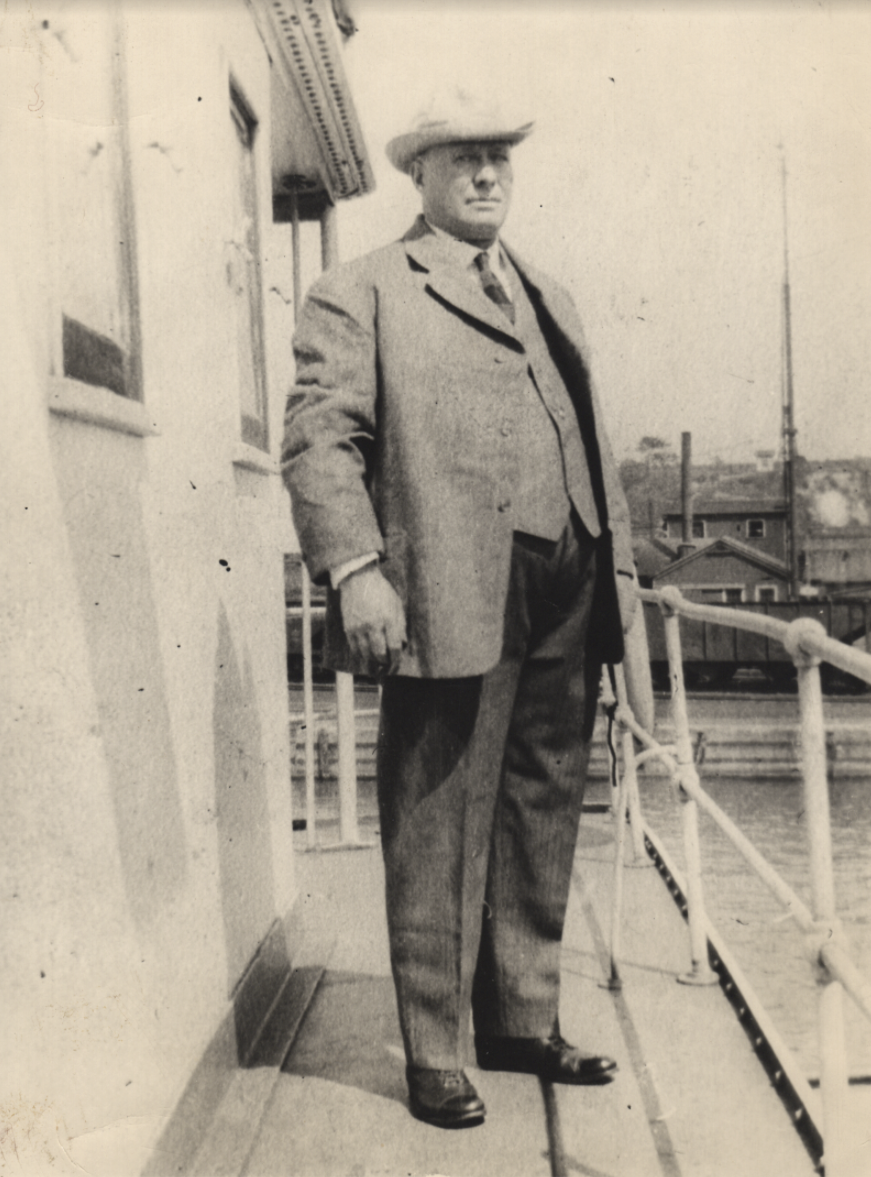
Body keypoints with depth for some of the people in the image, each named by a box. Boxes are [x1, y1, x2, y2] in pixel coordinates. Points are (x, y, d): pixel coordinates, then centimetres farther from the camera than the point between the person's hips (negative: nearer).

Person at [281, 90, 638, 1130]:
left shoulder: (549, 299, 25)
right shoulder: (360, 294, 4)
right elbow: (320, 439, -7)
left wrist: (619, 567, 16)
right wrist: (354, 569, -18)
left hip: (566, 606, 7)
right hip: (450, 605, -6)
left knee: (542, 826, 14)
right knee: (441, 836, 1)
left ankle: (523, 1025, 29)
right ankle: (434, 1056, 16)